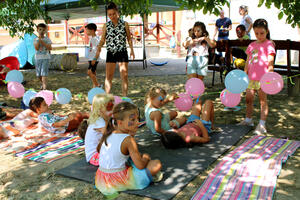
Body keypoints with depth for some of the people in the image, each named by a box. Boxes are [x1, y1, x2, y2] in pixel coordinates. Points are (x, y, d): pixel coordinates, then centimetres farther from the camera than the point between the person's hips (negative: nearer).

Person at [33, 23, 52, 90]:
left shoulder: (47, 39, 2)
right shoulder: (35, 39, 4)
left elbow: (50, 48, -9)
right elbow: (36, 48, -12)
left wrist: (42, 42, -16)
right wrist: (39, 39, -15)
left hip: (46, 58, -2)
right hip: (38, 58, 3)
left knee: (44, 73, -12)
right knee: (38, 74, 9)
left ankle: (44, 87, -15)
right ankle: (43, 83, 33)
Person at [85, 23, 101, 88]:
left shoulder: (96, 38, -13)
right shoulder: (91, 38, 16)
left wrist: (95, 58, -23)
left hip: (94, 59, -9)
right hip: (91, 58, 9)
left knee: (89, 72, -14)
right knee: (93, 73, 10)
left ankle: (97, 85, -5)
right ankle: (94, 86, 15)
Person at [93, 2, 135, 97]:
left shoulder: (124, 24, 2)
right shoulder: (106, 26, 4)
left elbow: (129, 38, 8)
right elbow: (102, 40, 7)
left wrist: (131, 50, -4)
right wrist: (97, 53, -2)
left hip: (122, 53, -1)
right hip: (110, 53, 1)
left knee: (124, 76, 0)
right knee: (108, 76, 2)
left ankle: (125, 97, 9)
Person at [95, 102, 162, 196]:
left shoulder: (107, 135, 2)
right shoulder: (128, 140, -17)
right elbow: (140, 166, -14)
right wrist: (146, 158, 8)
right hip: (118, 182, -7)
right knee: (157, 164, -6)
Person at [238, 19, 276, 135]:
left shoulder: (268, 44, -3)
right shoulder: (252, 45, 15)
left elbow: (270, 62, -10)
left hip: (263, 78, -6)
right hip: (251, 77, 6)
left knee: (263, 100, -1)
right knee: (248, 98, 12)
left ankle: (262, 125, 2)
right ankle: (248, 120, 29)